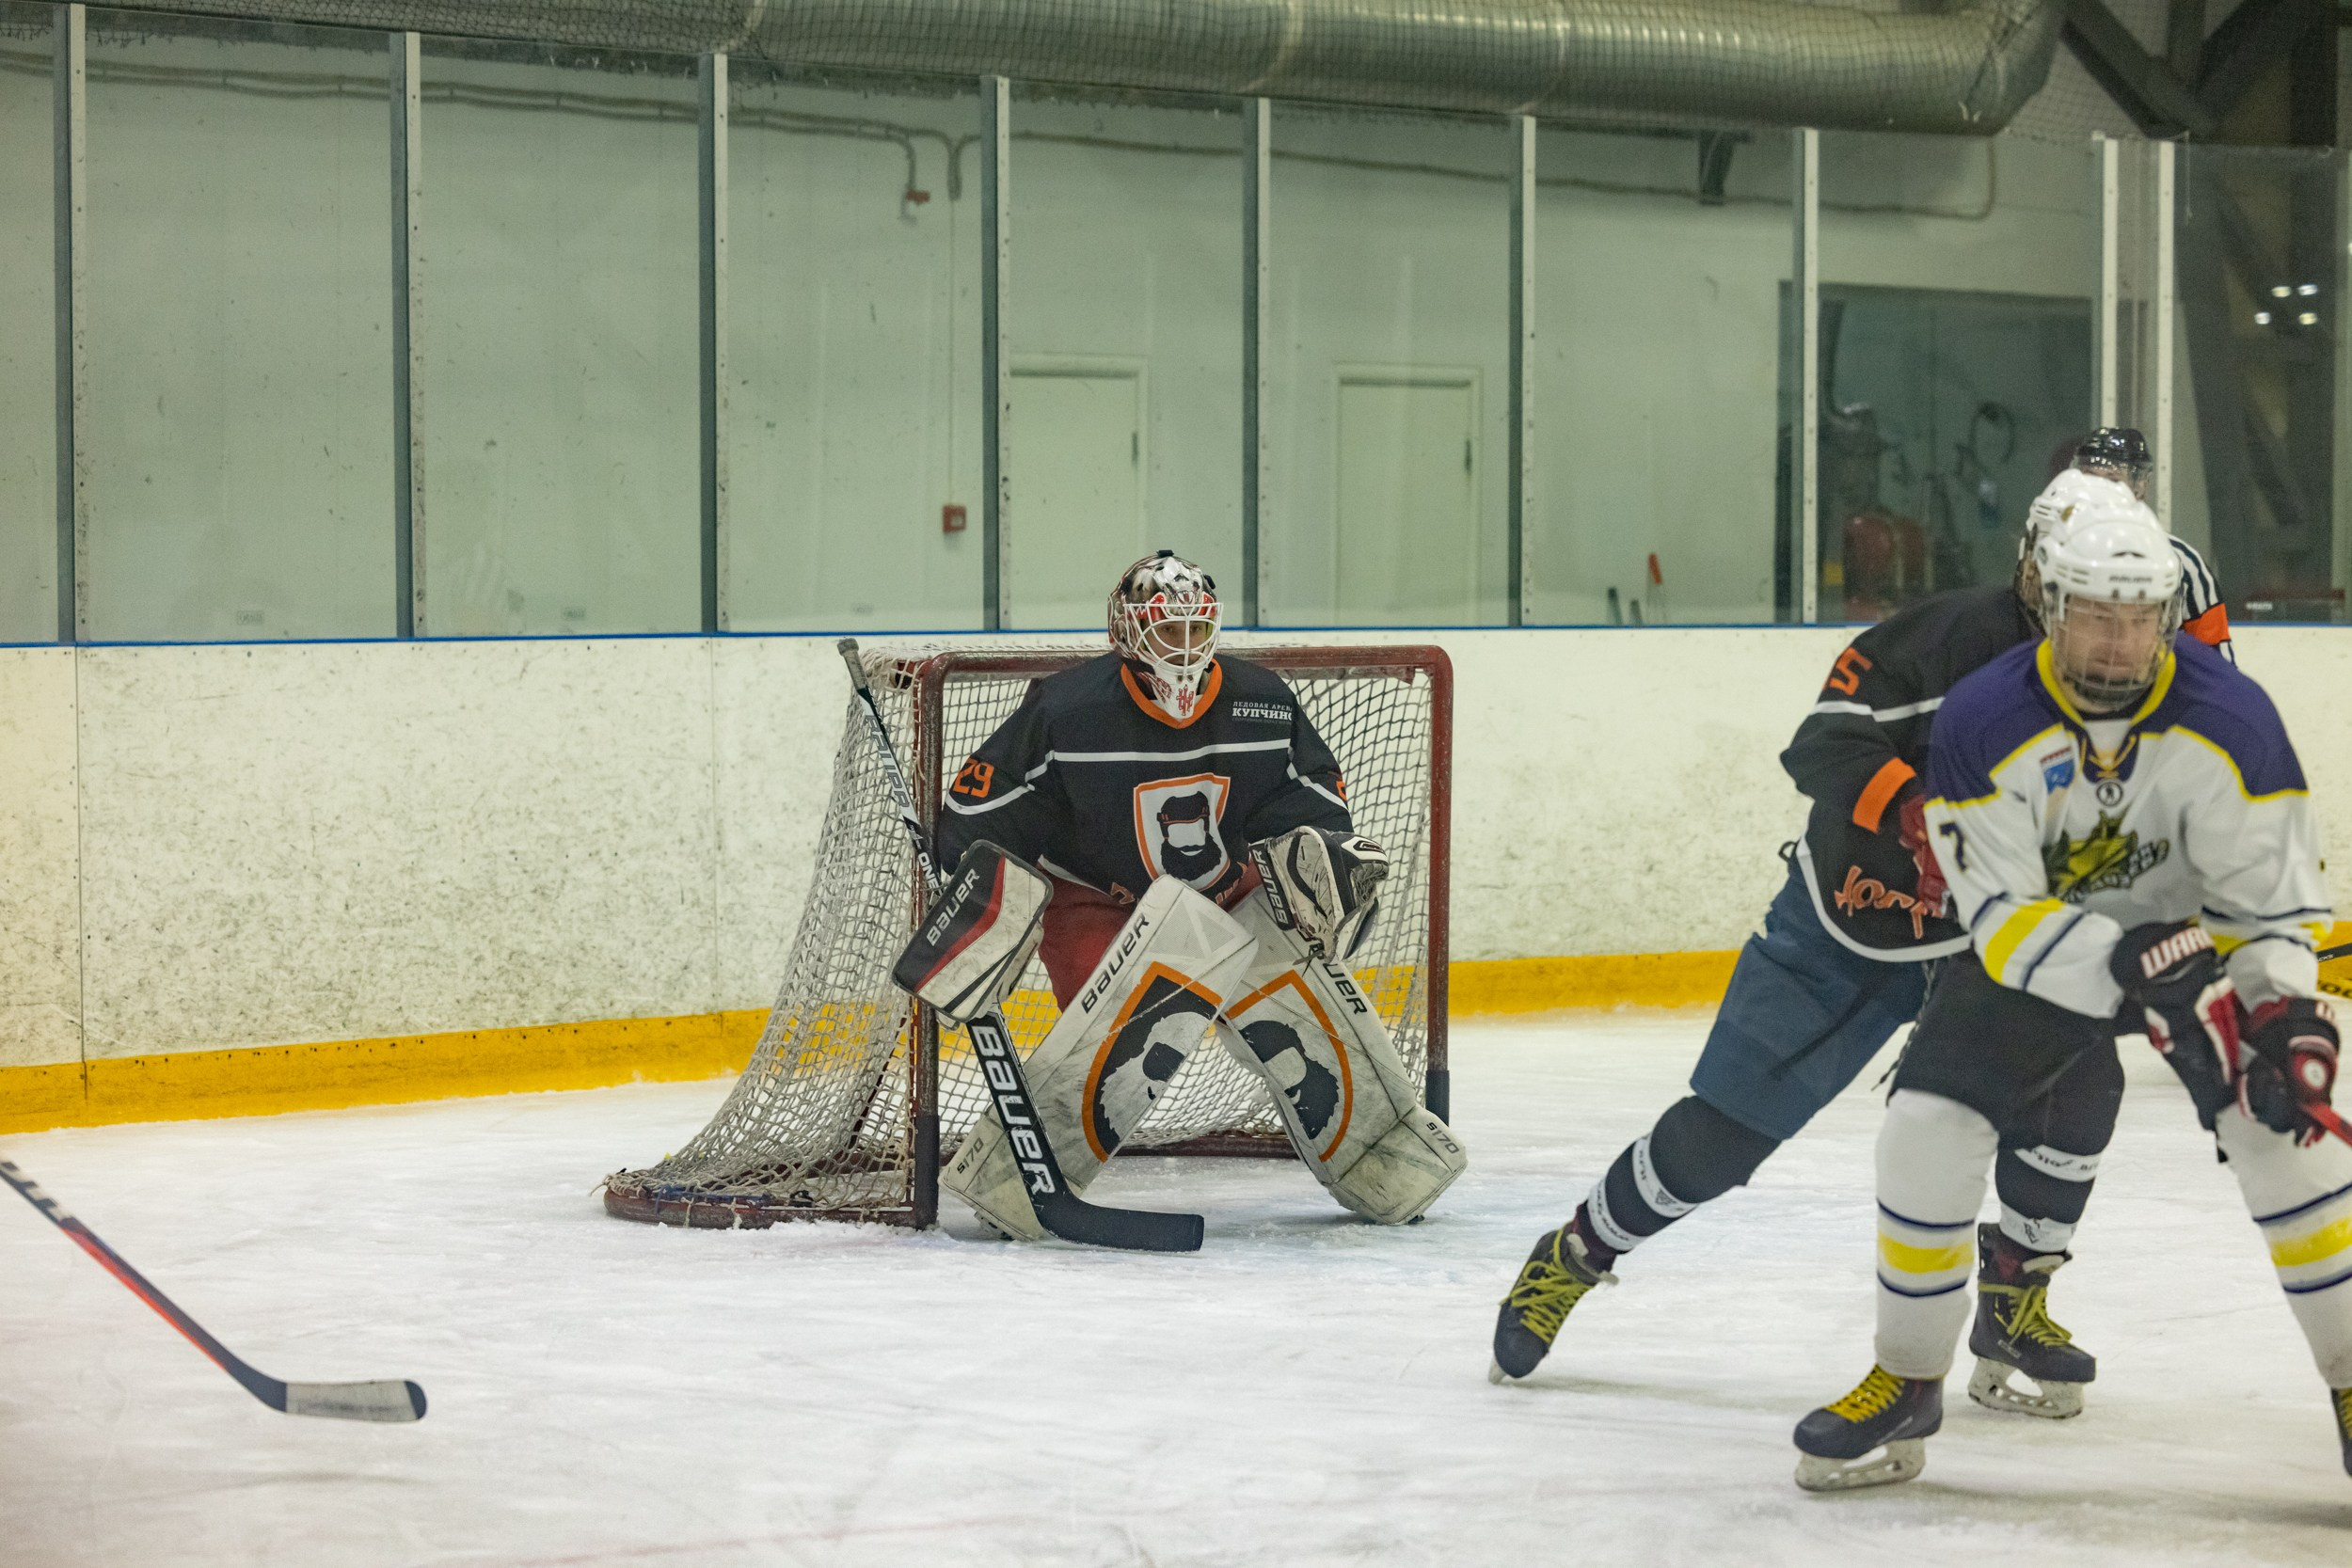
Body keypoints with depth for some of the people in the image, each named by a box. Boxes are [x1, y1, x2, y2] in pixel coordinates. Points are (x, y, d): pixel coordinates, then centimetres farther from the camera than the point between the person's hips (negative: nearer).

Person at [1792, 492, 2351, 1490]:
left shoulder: (2228, 718, -24)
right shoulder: (1982, 723, -25)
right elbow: (1999, 913, -26)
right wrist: (2121, 960, -42)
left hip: (2190, 930, 0)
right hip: (2034, 938, 1)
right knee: (1926, 1127, -12)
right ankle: (1906, 1384, 7)